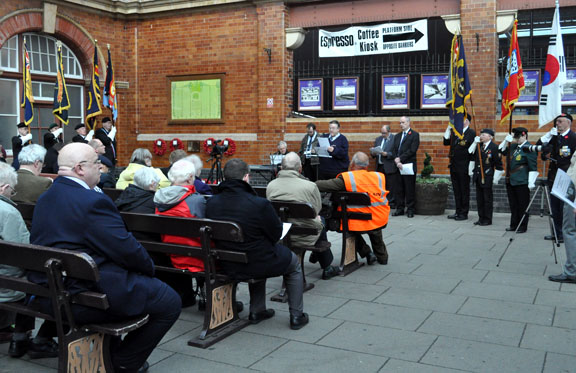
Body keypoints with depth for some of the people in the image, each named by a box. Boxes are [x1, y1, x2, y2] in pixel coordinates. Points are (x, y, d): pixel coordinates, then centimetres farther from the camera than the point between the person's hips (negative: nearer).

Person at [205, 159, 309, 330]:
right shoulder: (260, 204, -26)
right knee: (294, 263, 24)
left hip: (227, 266, 5)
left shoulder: (211, 203, -9)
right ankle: (296, 316, 27)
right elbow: (276, 234, -13)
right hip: (259, 265, -5)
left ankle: (256, 311, 39)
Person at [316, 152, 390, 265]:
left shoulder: (346, 178, -14)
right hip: (379, 222, 3)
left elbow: (325, 185, -19)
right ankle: (382, 256, 46)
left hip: (357, 225, -3)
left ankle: (367, 253, 26)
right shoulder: (379, 176, -1)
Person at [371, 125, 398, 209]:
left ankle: (391, 203, 6)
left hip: (390, 168, -6)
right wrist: (373, 153, -4)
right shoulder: (378, 139, 15)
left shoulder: (394, 139, -7)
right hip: (380, 167, 6)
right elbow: (373, 151, 18)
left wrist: (386, 154, -22)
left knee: (391, 187, -2)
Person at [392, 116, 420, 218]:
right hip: (398, 166, 6)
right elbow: (394, 150, 12)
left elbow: (412, 150, -11)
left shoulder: (414, 135, -1)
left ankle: (410, 209, 6)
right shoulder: (397, 136, 19)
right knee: (399, 189, 7)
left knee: (410, 189, -1)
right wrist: (397, 161, -6)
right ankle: (400, 209, 13)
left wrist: (400, 158, -13)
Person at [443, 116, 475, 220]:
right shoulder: (454, 131, 12)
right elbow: (446, 142, 10)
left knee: (464, 191, 2)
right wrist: (449, 129, 2)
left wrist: (471, 166, -14)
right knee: (456, 191, 13)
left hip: (464, 167, -7)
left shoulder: (471, 133, -8)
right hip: (453, 165, 7)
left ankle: (464, 213, 10)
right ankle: (458, 211, 22)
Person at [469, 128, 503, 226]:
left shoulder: (494, 147, -10)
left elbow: (498, 165, -10)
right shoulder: (478, 145, 10)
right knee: (479, 199, 12)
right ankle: (481, 218, 22)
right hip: (478, 177, 7)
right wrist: (475, 142, 1)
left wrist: (495, 178, -12)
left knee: (487, 199, 2)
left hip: (487, 177, -7)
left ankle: (487, 220, 10)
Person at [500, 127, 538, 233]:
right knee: (513, 205, 13)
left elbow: (532, 167, -14)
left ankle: (523, 226, 11)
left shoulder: (528, 148, -11)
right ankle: (514, 225, 22)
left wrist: (531, 182, -18)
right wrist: (506, 141, 7)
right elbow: (502, 151, 25)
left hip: (522, 183, -7)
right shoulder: (513, 146, 11)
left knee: (523, 205, 2)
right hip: (510, 181, 7)